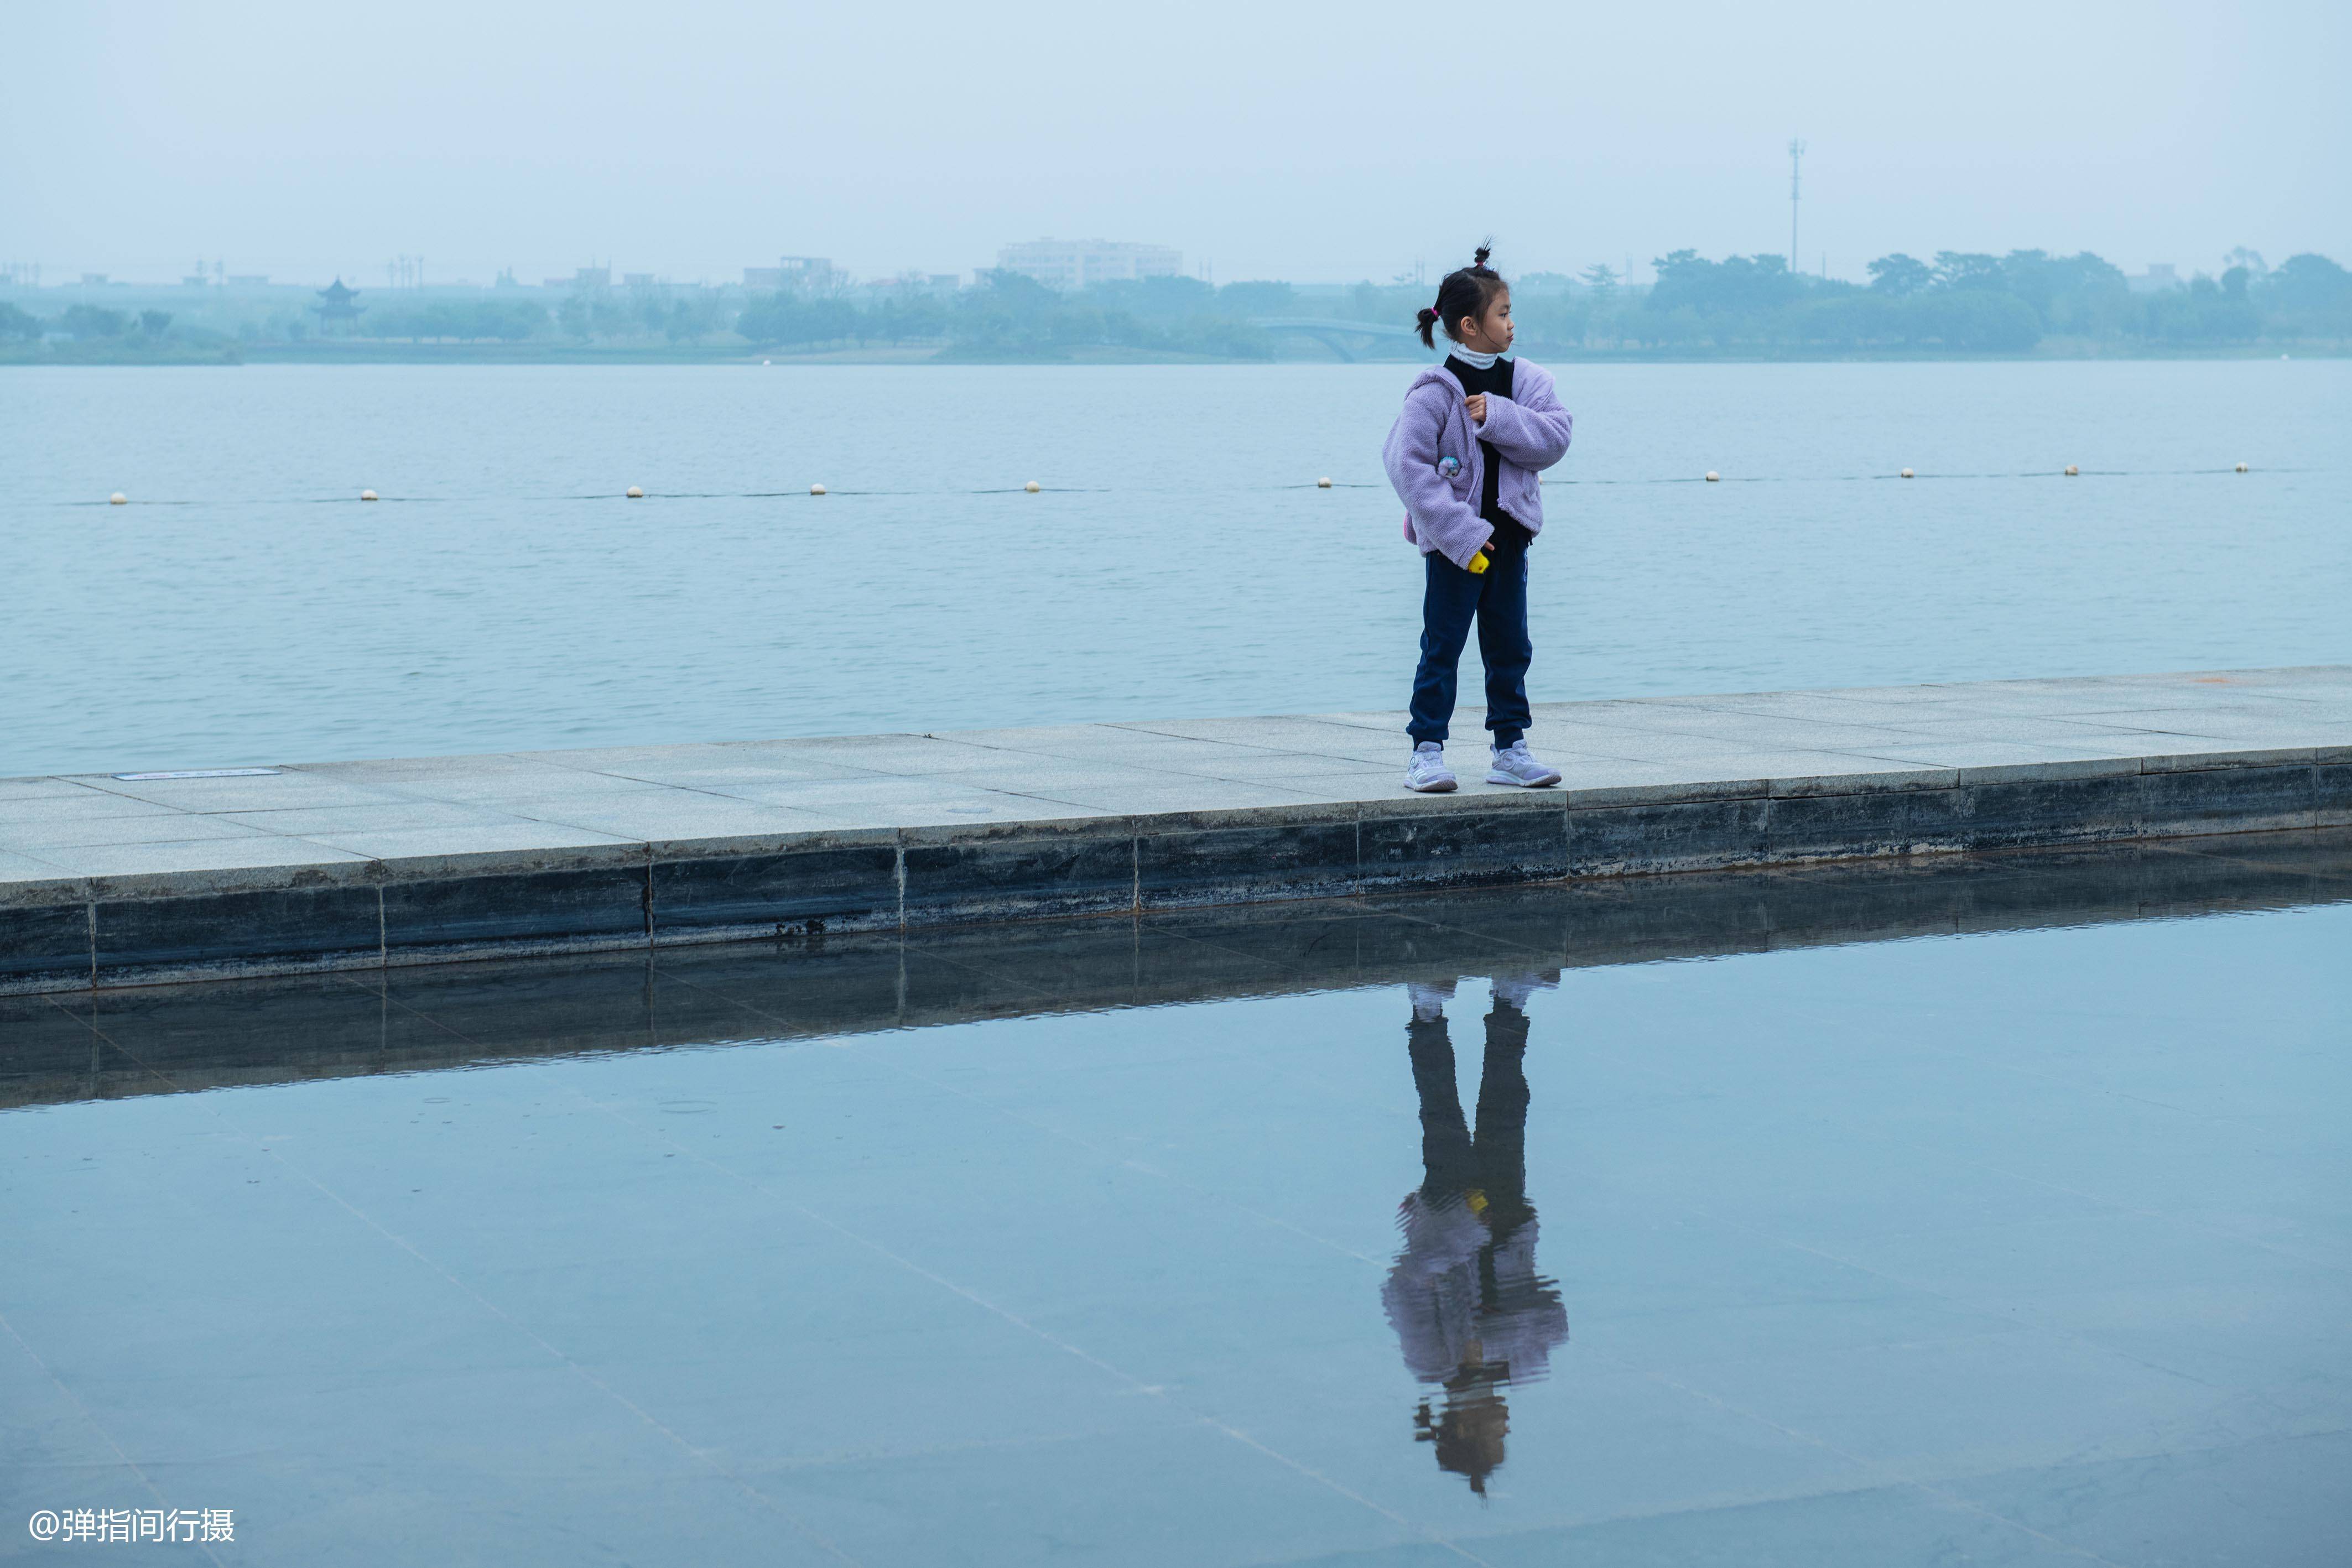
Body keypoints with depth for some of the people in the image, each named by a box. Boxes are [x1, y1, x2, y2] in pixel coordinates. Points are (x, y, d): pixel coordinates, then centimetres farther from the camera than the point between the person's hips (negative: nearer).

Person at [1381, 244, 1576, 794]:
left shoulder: (1524, 380, 4)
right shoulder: (1436, 390, -13)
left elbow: (1555, 439, -6)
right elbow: (1408, 464, -18)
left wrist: (1499, 417, -21)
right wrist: (1460, 534, -21)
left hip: (1508, 535, 6)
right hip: (1455, 540, -6)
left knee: (1510, 647, 11)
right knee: (1442, 647, -1)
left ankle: (1510, 749, 20)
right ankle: (1427, 752, 4)